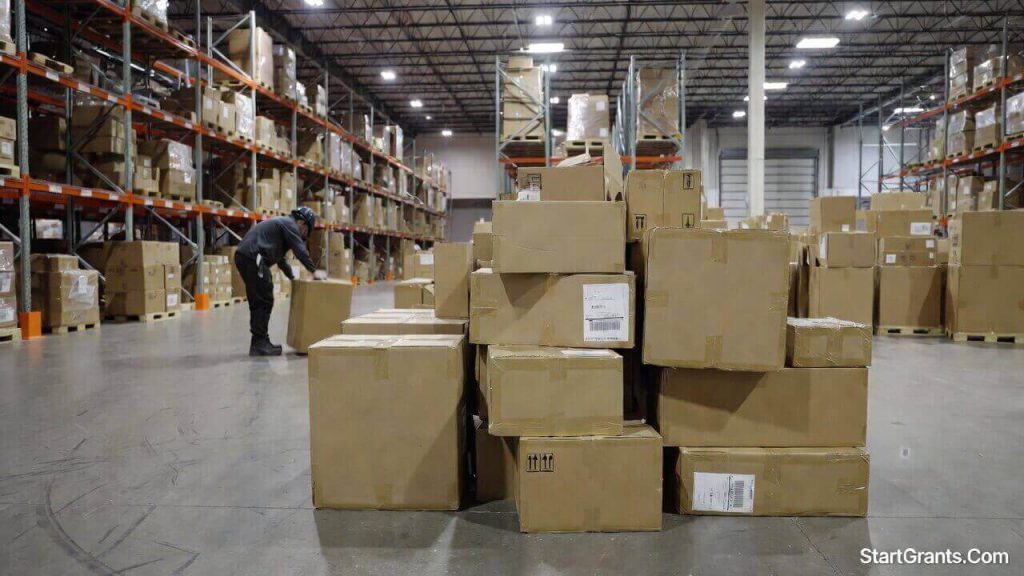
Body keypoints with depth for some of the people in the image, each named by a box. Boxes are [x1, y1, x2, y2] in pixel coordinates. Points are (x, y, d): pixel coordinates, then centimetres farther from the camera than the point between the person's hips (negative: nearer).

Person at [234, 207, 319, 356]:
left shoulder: (282, 223, 29)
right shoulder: (290, 224, -1)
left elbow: (281, 258, 34)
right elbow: (301, 251, -10)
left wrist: (292, 277, 34)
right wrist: (314, 272, -1)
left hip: (243, 256, 10)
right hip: (253, 258, -10)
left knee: (257, 302, 15)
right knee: (265, 302, -5)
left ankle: (259, 343, 19)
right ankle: (260, 344, -4)